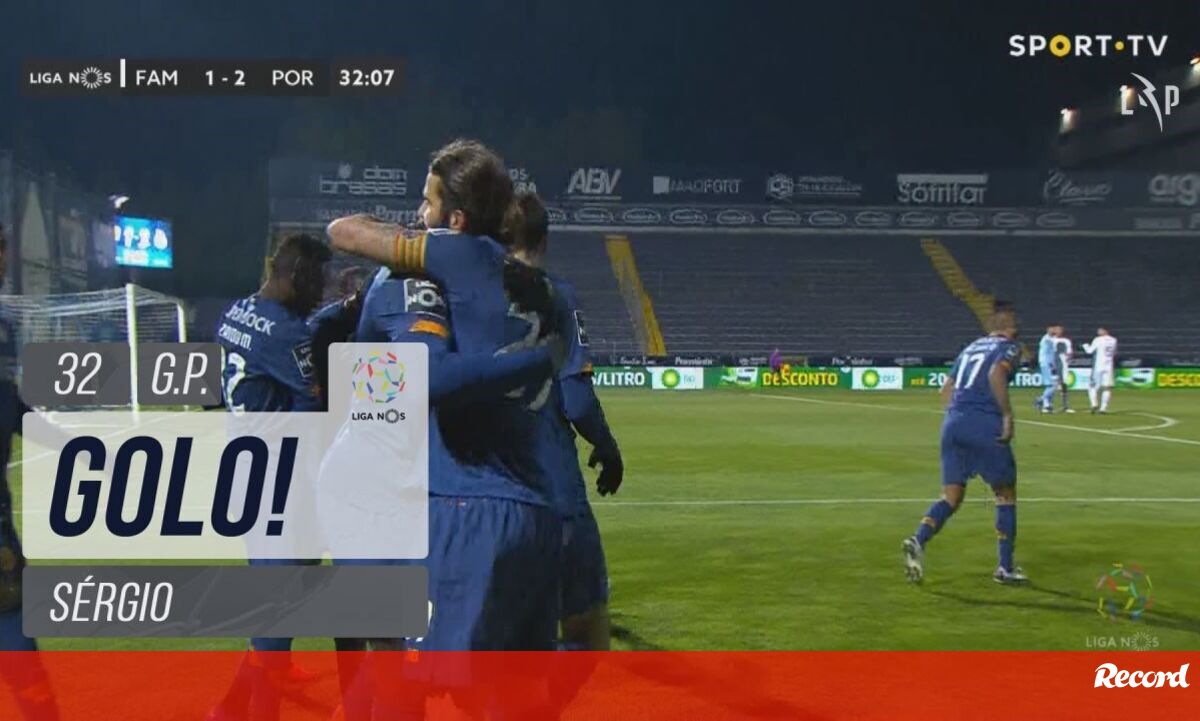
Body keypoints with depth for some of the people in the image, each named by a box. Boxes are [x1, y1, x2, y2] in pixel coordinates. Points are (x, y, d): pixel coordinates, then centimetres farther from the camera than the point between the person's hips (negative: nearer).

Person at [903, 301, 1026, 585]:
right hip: (985, 425, -6)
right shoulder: (1009, 347, 4)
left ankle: (918, 540, -19)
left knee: (951, 495, 7)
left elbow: (947, 389, 21)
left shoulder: (971, 347, 23)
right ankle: (1005, 567, 13)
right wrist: (1007, 415, -16)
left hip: (953, 422, 6)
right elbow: (996, 374, -17)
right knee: (1006, 494, 11)